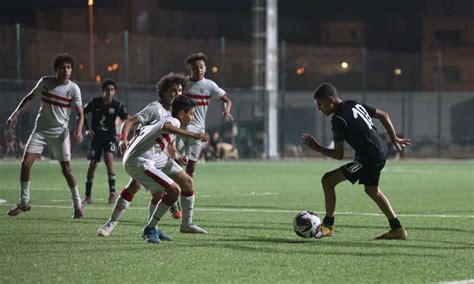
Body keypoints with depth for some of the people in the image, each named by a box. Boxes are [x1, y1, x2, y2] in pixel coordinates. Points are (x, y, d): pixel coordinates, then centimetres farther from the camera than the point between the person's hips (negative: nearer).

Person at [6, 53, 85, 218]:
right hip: (40, 130, 2)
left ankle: (78, 205, 3)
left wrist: (78, 131, -25)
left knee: (66, 168, -9)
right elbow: (30, 97, 10)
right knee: (26, 162, -7)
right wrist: (15, 114, 1)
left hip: (60, 132, -2)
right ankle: (24, 202, 6)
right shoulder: (45, 82, -5)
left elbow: (80, 113, -8)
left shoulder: (73, 89, -10)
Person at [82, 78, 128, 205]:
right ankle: (88, 196, 9)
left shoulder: (117, 105, -8)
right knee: (92, 164, -3)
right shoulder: (95, 102, -7)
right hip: (96, 136, 1)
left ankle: (112, 192, -21)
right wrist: (87, 129, 2)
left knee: (108, 158, -25)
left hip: (110, 136, -1)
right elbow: (83, 113, 9)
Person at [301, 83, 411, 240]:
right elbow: (384, 115, 16)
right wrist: (394, 139, 23)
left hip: (369, 158, -10)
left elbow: (338, 155, -12)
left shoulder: (339, 119, -16)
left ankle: (327, 226, 0)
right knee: (372, 190, 30)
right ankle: (397, 230, 35)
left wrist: (318, 148, 0)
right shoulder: (354, 104, 9)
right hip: (381, 151, 10)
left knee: (328, 180, -8)